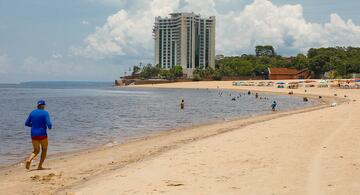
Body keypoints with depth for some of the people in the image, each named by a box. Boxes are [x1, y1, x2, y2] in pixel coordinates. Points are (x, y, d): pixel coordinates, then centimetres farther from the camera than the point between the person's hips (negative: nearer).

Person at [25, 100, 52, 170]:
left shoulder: (32, 112, 7)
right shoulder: (45, 113, -8)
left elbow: (26, 123, 10)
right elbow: (49, 124, -17)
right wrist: (50, 127, 6)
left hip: (34, 135, 4)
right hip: (42, 135, -4)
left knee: (36, 151, 18)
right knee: (44, 150, 17)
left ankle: (29, 160, -12)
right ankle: (40, 166, 9)